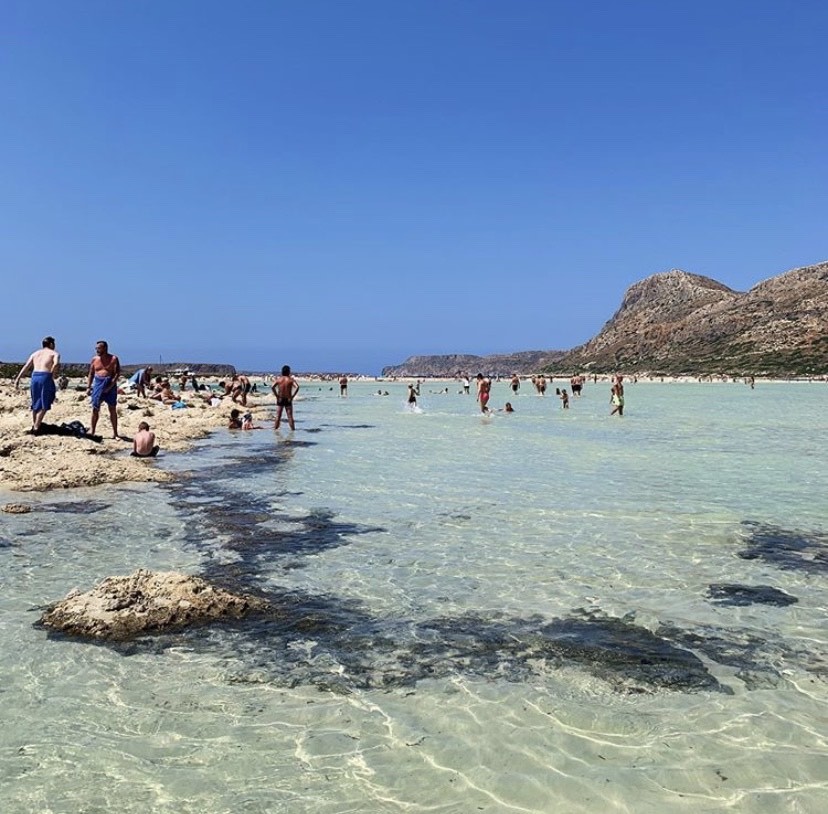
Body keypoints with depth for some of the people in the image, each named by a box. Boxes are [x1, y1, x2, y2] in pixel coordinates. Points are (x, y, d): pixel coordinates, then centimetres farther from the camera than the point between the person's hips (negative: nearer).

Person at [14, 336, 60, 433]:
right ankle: (36, 427, -3)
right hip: (45, 377, -5)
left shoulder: (35, 353, 22)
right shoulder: (54, 353, 8)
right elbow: (56, 364, -14)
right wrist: (52, 375, -4)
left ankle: (34, 424, 26)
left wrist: (17, 379, 9)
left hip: (34, 376, 5)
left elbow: (25, 367, 13)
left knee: (35, 403, 20)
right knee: (44, 405, 4)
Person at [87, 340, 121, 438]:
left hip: (110, 385, -3)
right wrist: (88, 387, 4)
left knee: (112, 409, 2)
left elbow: (117, 373, -10)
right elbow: (91, 374, 13)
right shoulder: (94, 359, 8)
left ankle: (115, 432, 6)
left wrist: (110, 386, -18)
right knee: (95, 409, 3)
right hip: (98, 384, 3)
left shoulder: (113, 359, -5)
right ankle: (92, 430, 12)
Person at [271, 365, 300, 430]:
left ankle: (275, 429, 7)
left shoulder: (278, 379, -1)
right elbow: (297, 387, -19)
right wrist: (292, 396, -12)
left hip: (280, 400, 1)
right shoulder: (290, 379, -5)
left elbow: (272, 387, -14)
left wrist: (277, 396, -7)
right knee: (290, 417, 3)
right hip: (288, 400, -1)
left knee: (278, 416, 6)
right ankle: (293, 429, 3)